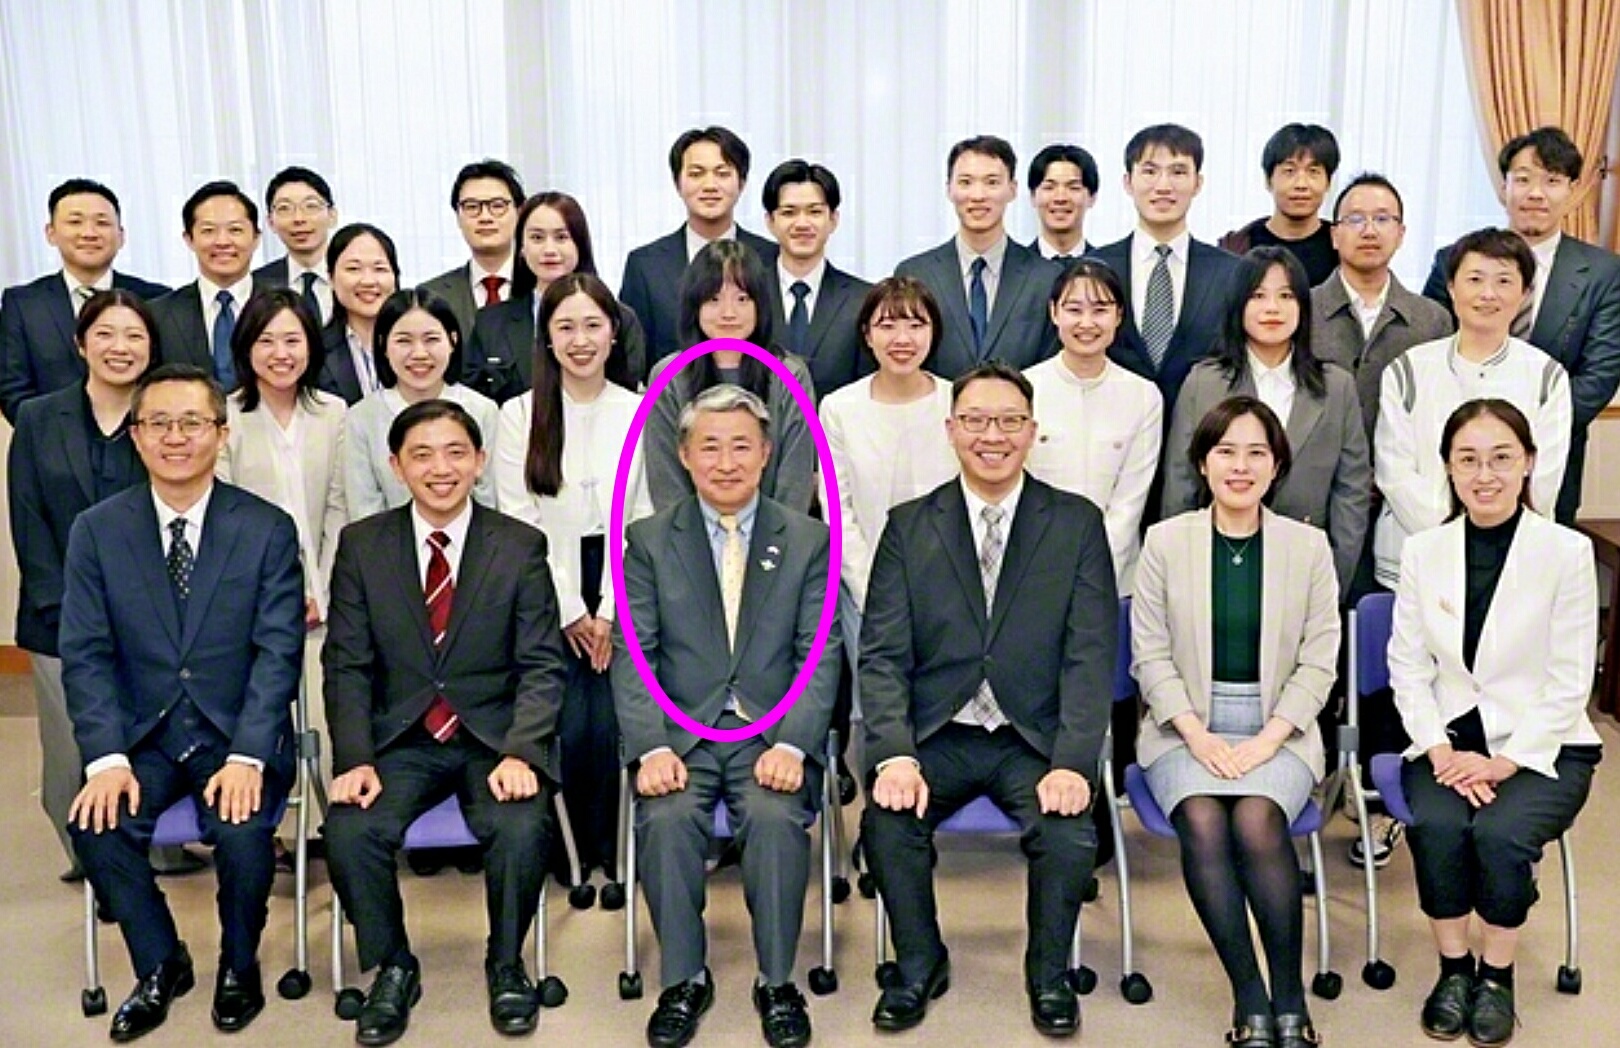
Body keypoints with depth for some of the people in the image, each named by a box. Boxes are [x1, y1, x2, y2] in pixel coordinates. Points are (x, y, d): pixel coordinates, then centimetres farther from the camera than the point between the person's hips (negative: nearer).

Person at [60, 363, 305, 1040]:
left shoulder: (267, 529, -4)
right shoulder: (97, 530, 2)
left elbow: (278, 651, -9)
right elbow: (85, 654, -3)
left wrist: (247, 757, -20)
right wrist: (107, 758, -17)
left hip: (240, 732, -2)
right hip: (142, 735, 2)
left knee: (242, 829, -28)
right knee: (96, 824, -24)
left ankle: (238, 968, 5)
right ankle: (159, 966, 5)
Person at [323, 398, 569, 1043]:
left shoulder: (521, 546, 0)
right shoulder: (361, 546, 4)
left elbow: (541, 666, -3)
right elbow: (347, 665, 2)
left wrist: (520, 753, -18)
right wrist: (355, 760, -13)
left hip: (496, 737, -1)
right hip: (401, 739, 2)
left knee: (521, 831, -28)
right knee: (349, 831, -25)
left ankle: (506, 967, 2)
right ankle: (392, 970, 3)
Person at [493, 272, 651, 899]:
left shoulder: (641, 414, 3)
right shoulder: (519, 415, 2)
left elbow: (643, 523, 1)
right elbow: (518, 525, -2)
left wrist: (609, 612, -6)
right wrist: (570, 613, -6)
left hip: (621, 599, 1)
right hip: (547, 600, 0)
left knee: (610, 726, -11)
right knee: (569, 729, -12)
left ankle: (610, 849, 11)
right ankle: (573, 848, 12)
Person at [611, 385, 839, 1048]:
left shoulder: (808, 540, 8)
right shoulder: (648, 541, 8)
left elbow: (820, 656, 1)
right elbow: (632, 656, 1)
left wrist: (791, 745, -15)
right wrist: (651, 747, -15)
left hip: (773, 732, 0)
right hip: (681, 729, 1)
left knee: (775, 816, -29)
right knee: (667, 817, -28)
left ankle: (778, 983, -11)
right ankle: (683, 981, -9)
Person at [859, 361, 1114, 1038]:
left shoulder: (1078, 524, 4)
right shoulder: (909, 526, 6)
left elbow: (1091, 657, -4)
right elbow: (883, 656, -2)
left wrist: (1073, 763, -17)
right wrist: (895, 755, -18)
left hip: (1036, 738, 0)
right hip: (936, 735, 1)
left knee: (1070, 836, -26)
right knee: (886, 821, -25)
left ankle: (1050, 975, 7)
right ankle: (919, 966, 5)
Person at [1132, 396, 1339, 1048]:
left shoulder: (1307, 546, 6)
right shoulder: (1165, 541, 4)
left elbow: (1318, 661, 3)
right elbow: (1151, 655, 2)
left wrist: (1265, 741, -10)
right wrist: (1199, 737, -10)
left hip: (1277, 729, 0)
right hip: (1185, 726, 0)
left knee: (1256, 821, -29)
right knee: (1202, 821, -29)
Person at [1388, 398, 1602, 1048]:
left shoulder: (1567, 551, -5)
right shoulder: (1422, 551, 3)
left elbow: (1569, 681, -7)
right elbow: (1407, 667, 2)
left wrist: (1505, 762, -15)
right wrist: (1442, 752, -11)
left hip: (1540, 745, -2)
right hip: (1447, 739, 2)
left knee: (1501, 830, -30)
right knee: (1436, 825, -28)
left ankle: (1497, 975, -4)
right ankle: (1453, 968, -4)